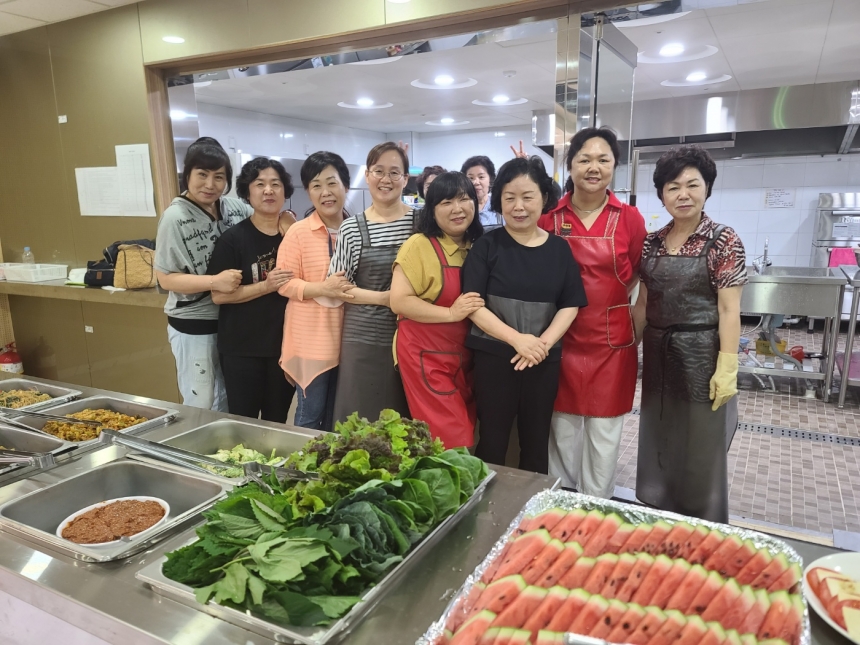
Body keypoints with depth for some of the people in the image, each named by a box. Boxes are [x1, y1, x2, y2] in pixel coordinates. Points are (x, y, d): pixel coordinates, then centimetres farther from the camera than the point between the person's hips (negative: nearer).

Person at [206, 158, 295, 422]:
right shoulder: (233, 239, -8)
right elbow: (218, 295, -12)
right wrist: (266, 286, -22)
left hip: (284, 345, 3)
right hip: (242, 349, -3)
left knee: (277, 422, 14)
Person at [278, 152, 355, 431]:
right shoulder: (298, 232, -8)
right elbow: (284, 283, -9)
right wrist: (322, 288, -22)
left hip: (347, 338, 4)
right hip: (311, 340, -4)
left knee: (337, 416, 17)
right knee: (310, 414, 7)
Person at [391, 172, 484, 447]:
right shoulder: (419, 245, -11)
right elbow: (399, 301, -16)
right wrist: (451, 313, -21)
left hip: (465, 355, 6)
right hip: (427, 355, -6)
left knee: (466, 435, 14)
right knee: (449, 441, -5)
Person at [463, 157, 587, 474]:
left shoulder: (559, 249, 4)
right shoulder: (487, 245, -3)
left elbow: (570, 305, 2)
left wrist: (542, 343, -14)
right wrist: (517, 339, -20)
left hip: (544, 360, 2)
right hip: (494, 356, -2)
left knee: (536, 441, 14)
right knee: (492, 439, 7)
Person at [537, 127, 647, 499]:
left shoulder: (629, 218, -3)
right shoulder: (549, 217, -1)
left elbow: (636, 273, 9)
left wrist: (607, 299, 1)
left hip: (611, 339, 0)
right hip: (562, 337, 1)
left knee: (604, 430, 9)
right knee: (562, 426, 12)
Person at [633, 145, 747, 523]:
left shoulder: (723, 241, -8)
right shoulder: (652, 243, 5)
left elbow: (729, 309, -12)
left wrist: (727, 368, -16)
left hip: (701, 354, -5)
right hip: (659, 355, 5)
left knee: (701, 450, 8)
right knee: (658, 446, 16)